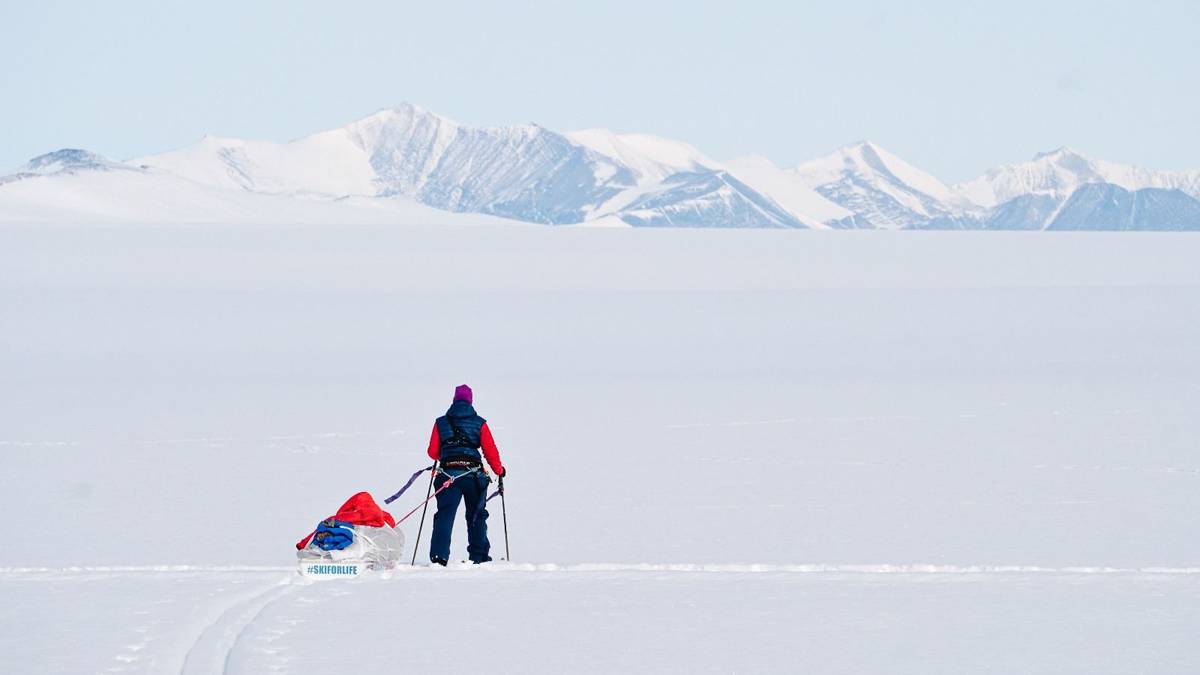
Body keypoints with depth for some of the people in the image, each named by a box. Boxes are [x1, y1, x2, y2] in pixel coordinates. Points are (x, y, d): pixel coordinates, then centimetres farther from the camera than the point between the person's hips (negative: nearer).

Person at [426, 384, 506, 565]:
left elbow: (432, 452, 10)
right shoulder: (479, 423, 5)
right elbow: (491, 451, 2)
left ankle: (438, 556, -15)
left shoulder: (441, 423, 8)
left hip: (448, 473, 0)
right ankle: (478, 556, 17)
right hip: (473, 474, 0)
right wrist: (499, 471, 18)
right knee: (476, 516, 15)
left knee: (445, 515, 0)